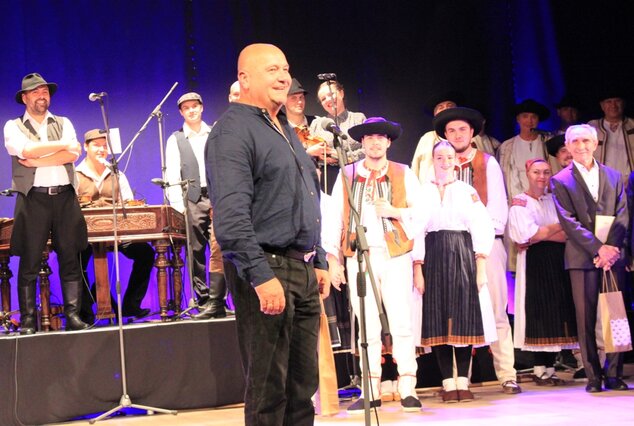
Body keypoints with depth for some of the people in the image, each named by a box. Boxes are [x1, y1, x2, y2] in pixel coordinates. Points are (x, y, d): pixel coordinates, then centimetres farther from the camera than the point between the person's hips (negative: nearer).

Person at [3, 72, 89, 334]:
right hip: (33, 198, -2)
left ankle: (73, 316, 1)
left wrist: (37, 160, -8)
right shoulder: (13, 126, 9)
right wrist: (61, 145, -6)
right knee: (29, 262, -2)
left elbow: (73, 155, -2)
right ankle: (27, 321, 0)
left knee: (70, 259, 0)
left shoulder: (63, 123, 15)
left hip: (64, 196, 2)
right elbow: (25, 151, -12)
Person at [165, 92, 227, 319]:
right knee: (196, 254, 1)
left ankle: (216, 302, -12)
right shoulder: (175, 140, 10)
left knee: (218, 249, -12)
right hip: (192, 201, 1)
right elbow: (172, 175, 3)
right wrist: (178, 206, -7)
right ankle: (203, 302, 6)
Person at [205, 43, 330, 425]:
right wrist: (261, 277, -24)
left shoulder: (286, 130, 19)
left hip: (303, 269, 9)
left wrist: (319, 262, 20)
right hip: (266, 268, -9)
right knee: (269, 389, -5)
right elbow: (231, 215, -19)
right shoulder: (233, 131, -10)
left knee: (303, 384, 11)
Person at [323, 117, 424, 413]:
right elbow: (335, 218, 5)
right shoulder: (347, 175, 8)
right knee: (367, 326, 3)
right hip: (359, 257, 1)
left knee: (401, 322, -4)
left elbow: (421, 213, 4)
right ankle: (371, 390, 9)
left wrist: (394, 212, -12)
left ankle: (408, 388, 1)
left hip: (395, 256, -1)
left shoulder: (403, 174, 7)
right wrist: (333, 258, -1)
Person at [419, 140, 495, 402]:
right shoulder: (423, 191, 8)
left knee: (464, 318, -2)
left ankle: (463, 382, 2)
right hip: (434, 258, 0)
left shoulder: (468, 192, 9)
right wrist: (417, 269, -6)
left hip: (463, 256, 0)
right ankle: (448, 383, 2)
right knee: (438, 319, -2)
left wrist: (481, 268, -4)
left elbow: (482, 230, 4)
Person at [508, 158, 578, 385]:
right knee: (540, 315, -8)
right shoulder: (520, 203, 2)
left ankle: (548, 369, 4)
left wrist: (542, 234, -10)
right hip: (535, 264, -5)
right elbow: (528, 234, -12)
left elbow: (569, 235, 5)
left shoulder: (555, 200, 16)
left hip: (557, 263, 5)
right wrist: (560, 226, -7)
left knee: (557, 314, 0)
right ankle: (541, 370, -5)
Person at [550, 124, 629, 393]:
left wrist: (612, 247, -9)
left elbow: (622, 214, 7)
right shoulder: (561, 181, 5)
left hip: (613, 255, 2)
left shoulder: (613, 176, 14)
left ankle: (614, 374, 5)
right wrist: (598, 248, -13)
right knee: (586, 318, -2)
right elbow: (568, 221, -4)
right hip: (582, 257, -2)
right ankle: (593, 376, 2)